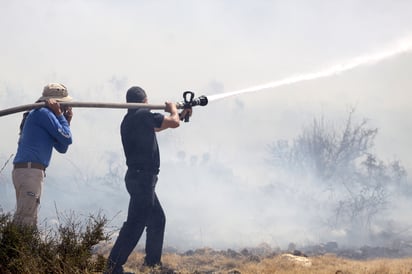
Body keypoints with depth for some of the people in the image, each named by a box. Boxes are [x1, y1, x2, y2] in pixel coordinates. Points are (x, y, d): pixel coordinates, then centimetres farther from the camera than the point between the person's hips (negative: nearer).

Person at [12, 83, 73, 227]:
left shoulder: (38, 114, 24)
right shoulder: (44, 113, -6)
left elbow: (62, 148, 24)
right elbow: (67, 139, -9)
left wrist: (66, 121, 15)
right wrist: (60, 116, 2)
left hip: (25, 170, 10)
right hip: (30, 170, -10)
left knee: (30, 221, 8)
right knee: (24, 220, -17)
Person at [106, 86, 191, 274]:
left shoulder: (128, 120, 16)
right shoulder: (143, 115, -12)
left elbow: (158, 126, 31)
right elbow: (173, 123, -8)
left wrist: (181, 114, 35)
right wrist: (173, 109, 13)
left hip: (138, 178, 10)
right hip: (143, 178, -10)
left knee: (157, 219, 19)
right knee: (135, 223, -12)